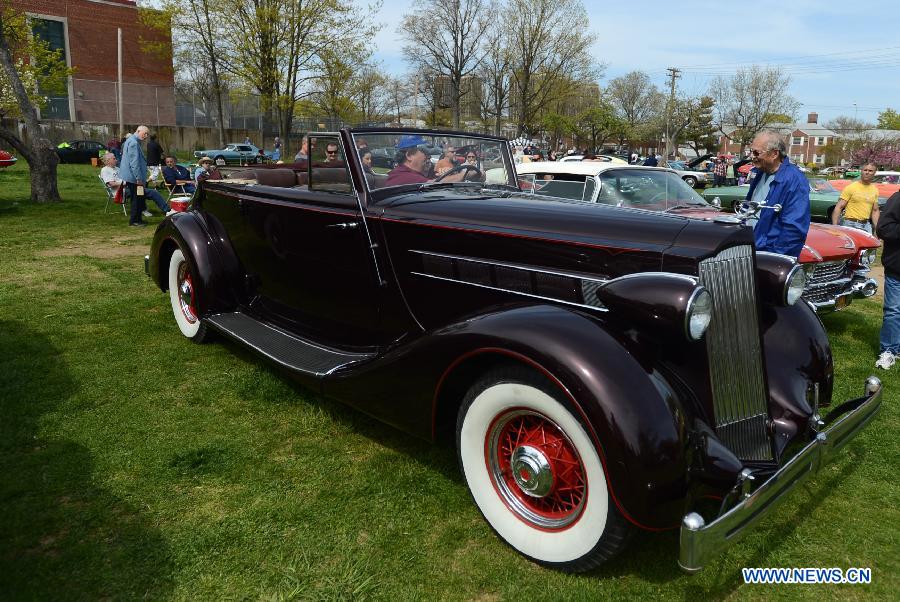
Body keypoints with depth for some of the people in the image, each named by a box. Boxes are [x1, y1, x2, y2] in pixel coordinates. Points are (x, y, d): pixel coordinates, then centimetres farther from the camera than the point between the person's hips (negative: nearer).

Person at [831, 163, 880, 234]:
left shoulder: (875, 190, 13)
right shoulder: (851, 187, -4)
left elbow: (875, 211, 18)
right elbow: (839, 207, -9)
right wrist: (835, 227, -17)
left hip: (866, 225, 5)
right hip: (850, 224, -5)